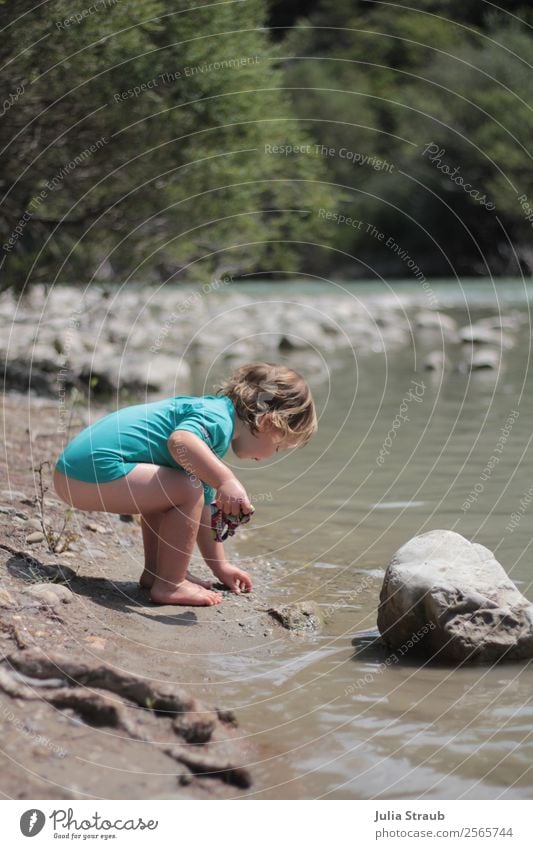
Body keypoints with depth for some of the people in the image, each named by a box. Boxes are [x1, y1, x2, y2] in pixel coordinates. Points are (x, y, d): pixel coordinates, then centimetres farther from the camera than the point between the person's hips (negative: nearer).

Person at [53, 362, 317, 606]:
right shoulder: (218, 417, -10)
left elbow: (202, 510, 30)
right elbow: (180, 440, -35)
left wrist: (219, 566, 33)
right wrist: (226, 480, -40)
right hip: (95, 470, -11)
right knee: (187, 491, -18)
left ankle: (155, 572, 26)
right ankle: (169, 585, -8)